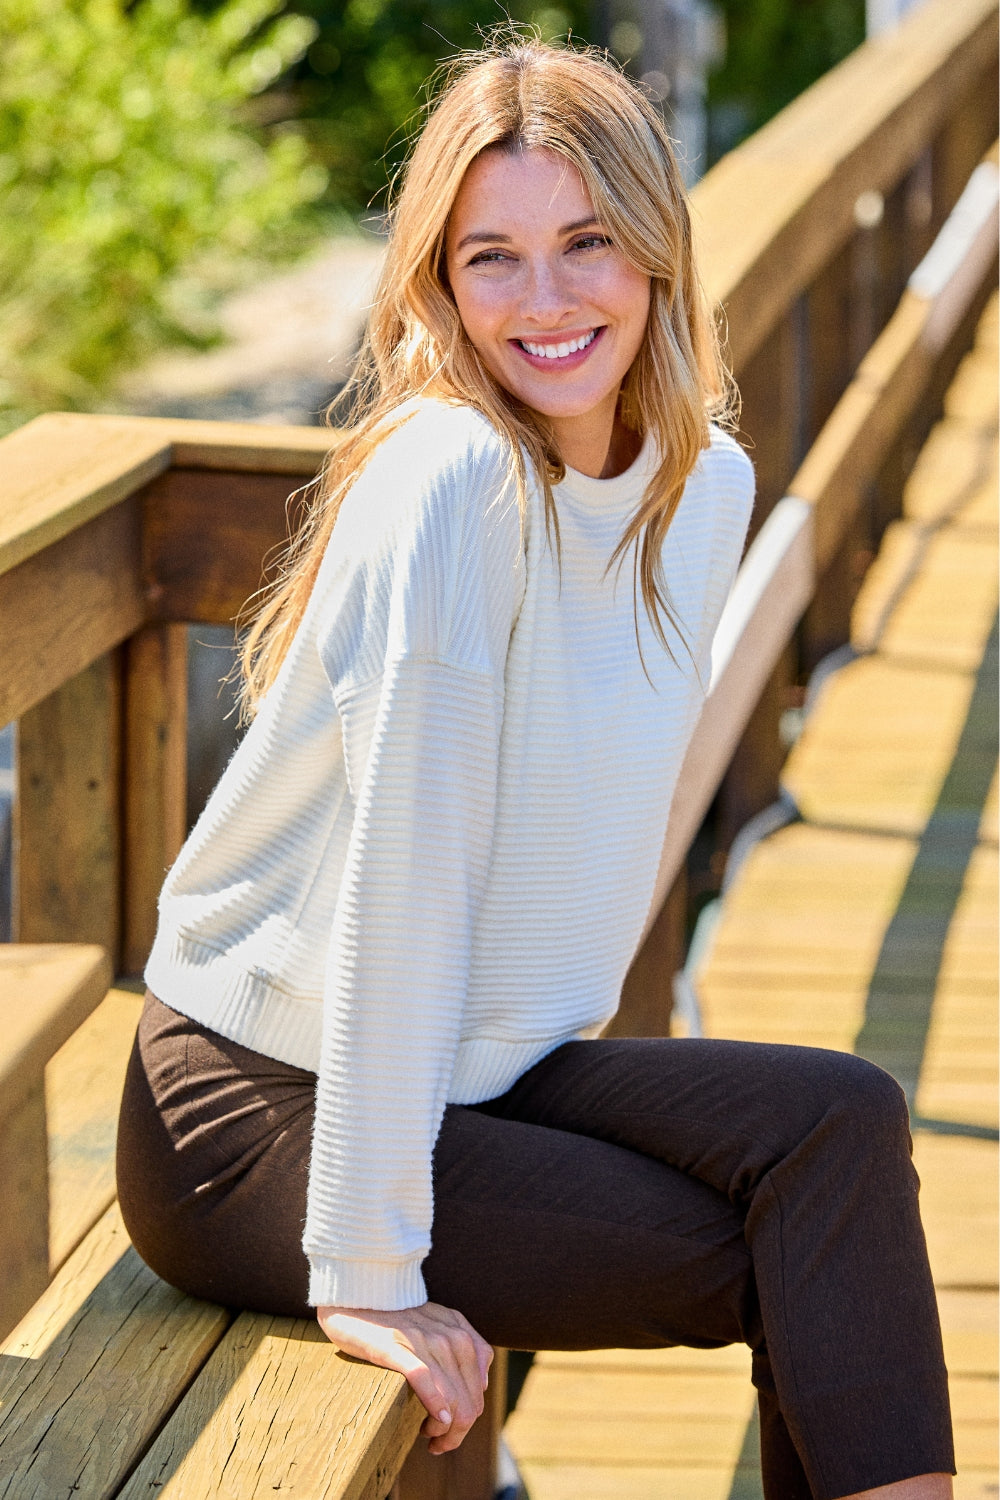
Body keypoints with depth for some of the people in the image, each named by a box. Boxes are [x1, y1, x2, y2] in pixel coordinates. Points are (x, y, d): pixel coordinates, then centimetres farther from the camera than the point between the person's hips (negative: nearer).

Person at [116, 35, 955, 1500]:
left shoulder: (709, 487, 2)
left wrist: (567, 1067, 12)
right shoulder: (451, 483, -22)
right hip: (256, 1117, -7)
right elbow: (397, 881, -23)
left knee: (843, 1122, -14)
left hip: (477, 1080, 7)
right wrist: (369, 1273, -22)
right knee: (822, 1250, -15)